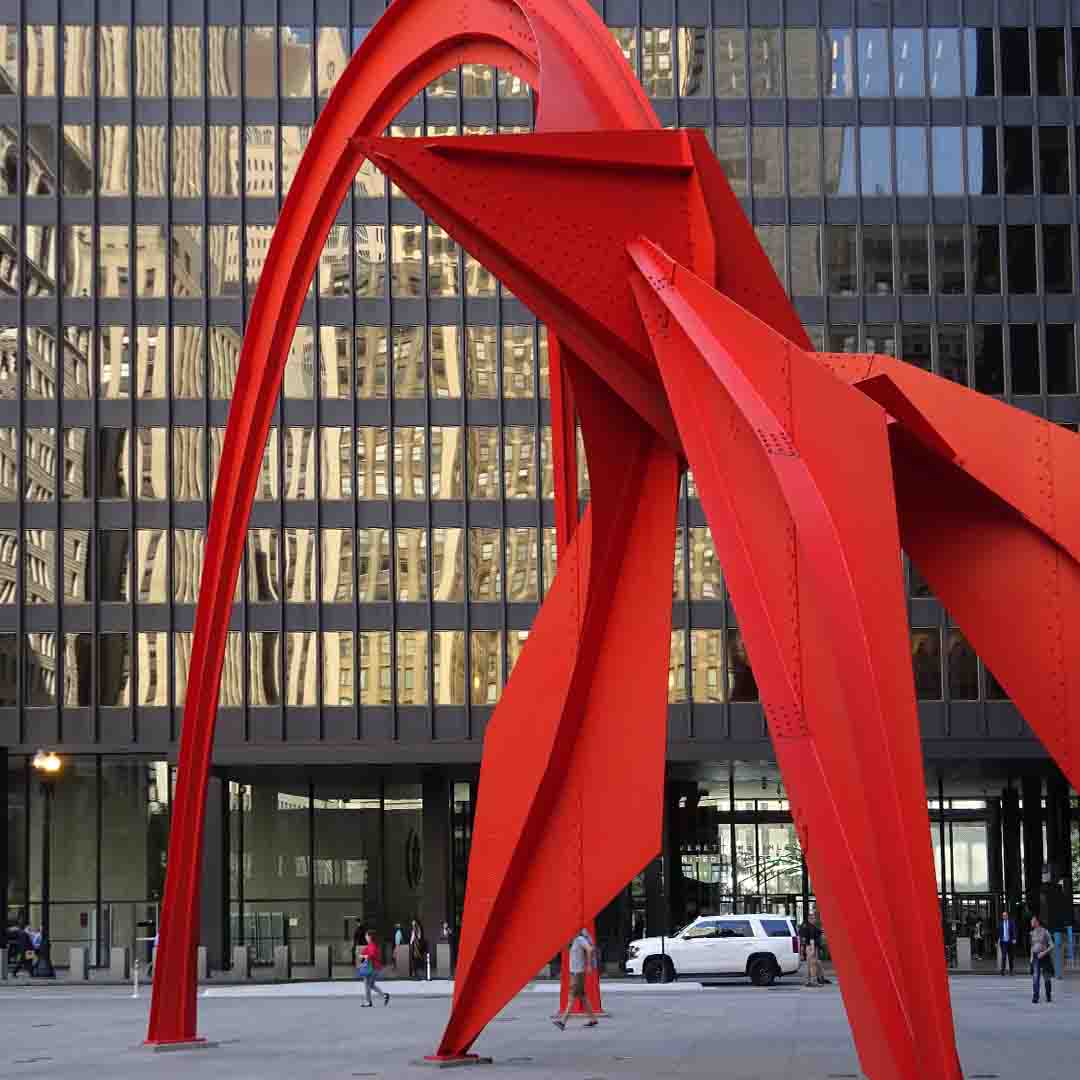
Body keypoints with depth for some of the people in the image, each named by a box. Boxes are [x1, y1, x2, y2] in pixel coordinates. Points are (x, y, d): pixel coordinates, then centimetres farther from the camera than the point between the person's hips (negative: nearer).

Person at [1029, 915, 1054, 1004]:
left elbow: (1052, 946, -10)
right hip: (1036, 957, 4)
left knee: (1047, 978, 9)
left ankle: (1049, 997, 26)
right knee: (1035, 978, -10)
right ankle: (1035, 998, -15)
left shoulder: (1045, 932, -10)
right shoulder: (1033, 933, 8)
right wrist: (1031, 957, 13)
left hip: (1044, 956, -4)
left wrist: (1044, 953, -22)